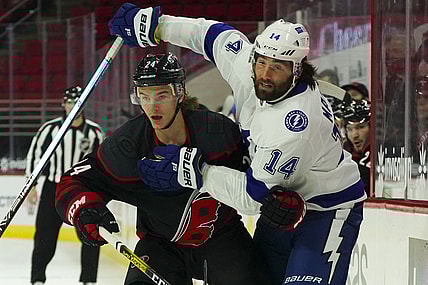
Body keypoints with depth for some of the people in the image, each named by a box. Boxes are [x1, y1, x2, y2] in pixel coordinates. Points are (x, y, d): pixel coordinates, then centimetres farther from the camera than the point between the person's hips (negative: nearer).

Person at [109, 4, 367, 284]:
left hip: (329, 210, -9)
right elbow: (217, 35, 8)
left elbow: (254, 195, -28)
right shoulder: (248, 66, -12)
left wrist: (192, 170, -22)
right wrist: (154, 24, 12)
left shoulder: (298, 124, -34)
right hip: (283, 204, 9)